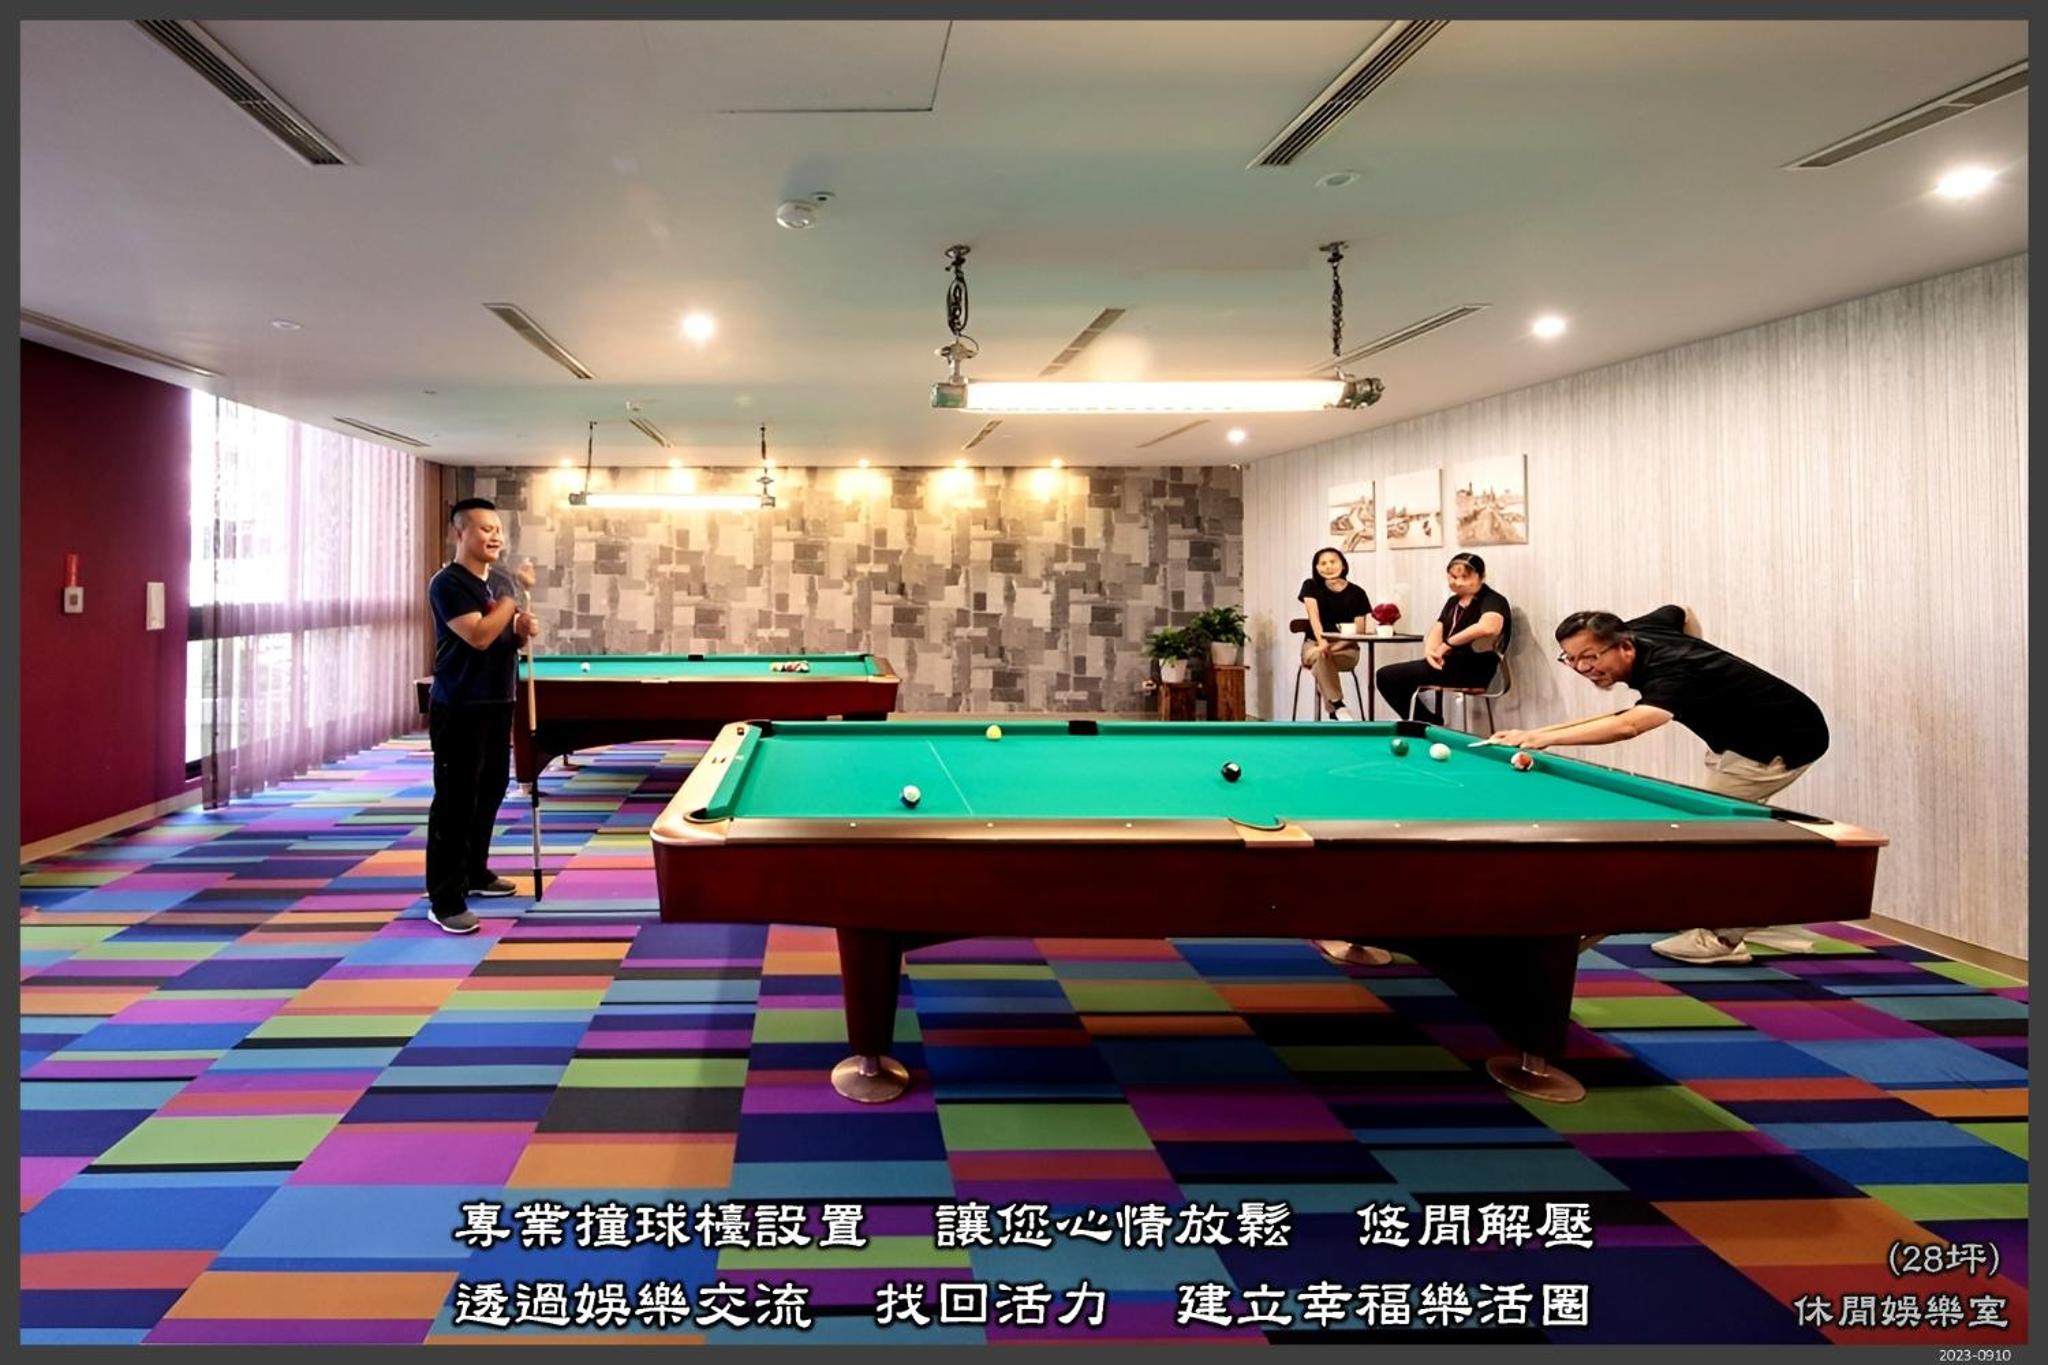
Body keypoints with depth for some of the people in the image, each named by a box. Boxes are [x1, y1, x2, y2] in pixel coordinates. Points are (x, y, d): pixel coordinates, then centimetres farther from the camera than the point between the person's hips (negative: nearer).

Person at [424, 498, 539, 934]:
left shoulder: (501, 580, 11)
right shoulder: (447, 583, -14)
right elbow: (479, 636, -25)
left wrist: (524, 630, -3)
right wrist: (516, 591, -18)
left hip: (498, 703, 8)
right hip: (459, 708, -8)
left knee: (490, 792, 17)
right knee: (455, 801, -7)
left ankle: (475, 873, 33)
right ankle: (445, 900, -4)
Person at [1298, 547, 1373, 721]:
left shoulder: (1356, 593, 0)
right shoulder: (1311, 586, 2)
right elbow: (1314, 616, -14)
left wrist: (1333, 647, -21)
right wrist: (1322, 641, -33)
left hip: (1346, 649, 0)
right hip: (1314, 644, 1)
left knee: (1321, 657, -36)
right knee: (1320, 655, -37)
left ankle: (1334, 713, -32)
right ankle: (1338, 707, -39)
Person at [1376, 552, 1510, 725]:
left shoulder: (1493, 600, -9)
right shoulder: (1453, 601, 19)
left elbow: (1488, 627, -32)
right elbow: (1436, 631, 13)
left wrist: (1447, 644, -24)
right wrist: (1430, 651, -11)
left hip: (1473, 669, -9)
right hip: (1448, 662, 9)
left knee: (1389, 676, -15)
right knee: (1385, 676, 1)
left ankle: (1432, 725, -1)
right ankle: (1429, 725, 5)